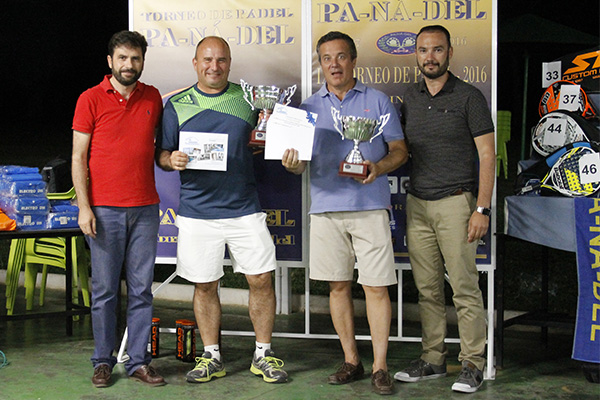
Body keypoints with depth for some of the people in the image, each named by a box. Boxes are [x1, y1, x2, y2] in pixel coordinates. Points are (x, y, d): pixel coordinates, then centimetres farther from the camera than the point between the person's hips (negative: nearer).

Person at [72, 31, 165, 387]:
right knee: (104, 290, 2)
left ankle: (139, 361, 13)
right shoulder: (91, 99, 1)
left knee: (141, 289, 5)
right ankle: (103, 361, 14)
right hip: (104, 209, -3)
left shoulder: (153, 98, 11)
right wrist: (84, 207, -7)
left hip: (146, 208, 3)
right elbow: (78, 158, -1)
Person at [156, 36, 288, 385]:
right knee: (205, 286, 7)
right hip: (197, 210, 0)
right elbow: (162, 154, 7)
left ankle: (263, 355, 16)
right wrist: (172, 160, -15)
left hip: (244, 208, 1)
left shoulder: (248, 98, 9)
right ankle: (212, 357, 21)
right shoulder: (177, 105, 7)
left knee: (261, 279, 0)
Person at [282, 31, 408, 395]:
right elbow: (300, 160, 10)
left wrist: (378, 168, -14)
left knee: (377, 287, -3)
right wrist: (292, 163, -14)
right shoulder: (309, 107, 13)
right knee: (338, 286, 7)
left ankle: (380, 367, 5)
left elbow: (399, 151, 6)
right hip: (326, 206, 3)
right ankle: (351, 361, 20)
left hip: (370, 205, -2)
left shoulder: (377, 101, 6)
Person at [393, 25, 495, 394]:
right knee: (428, 289, 9)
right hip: (417, 203, 5)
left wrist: (482, 208, -11)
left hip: (455, 202, -5)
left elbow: (487, 154, -5)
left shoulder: (469, 97, -2)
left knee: (465, 287, -4)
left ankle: (473, 363, 5)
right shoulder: (410, 98, 13)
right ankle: (433, 359, 18)